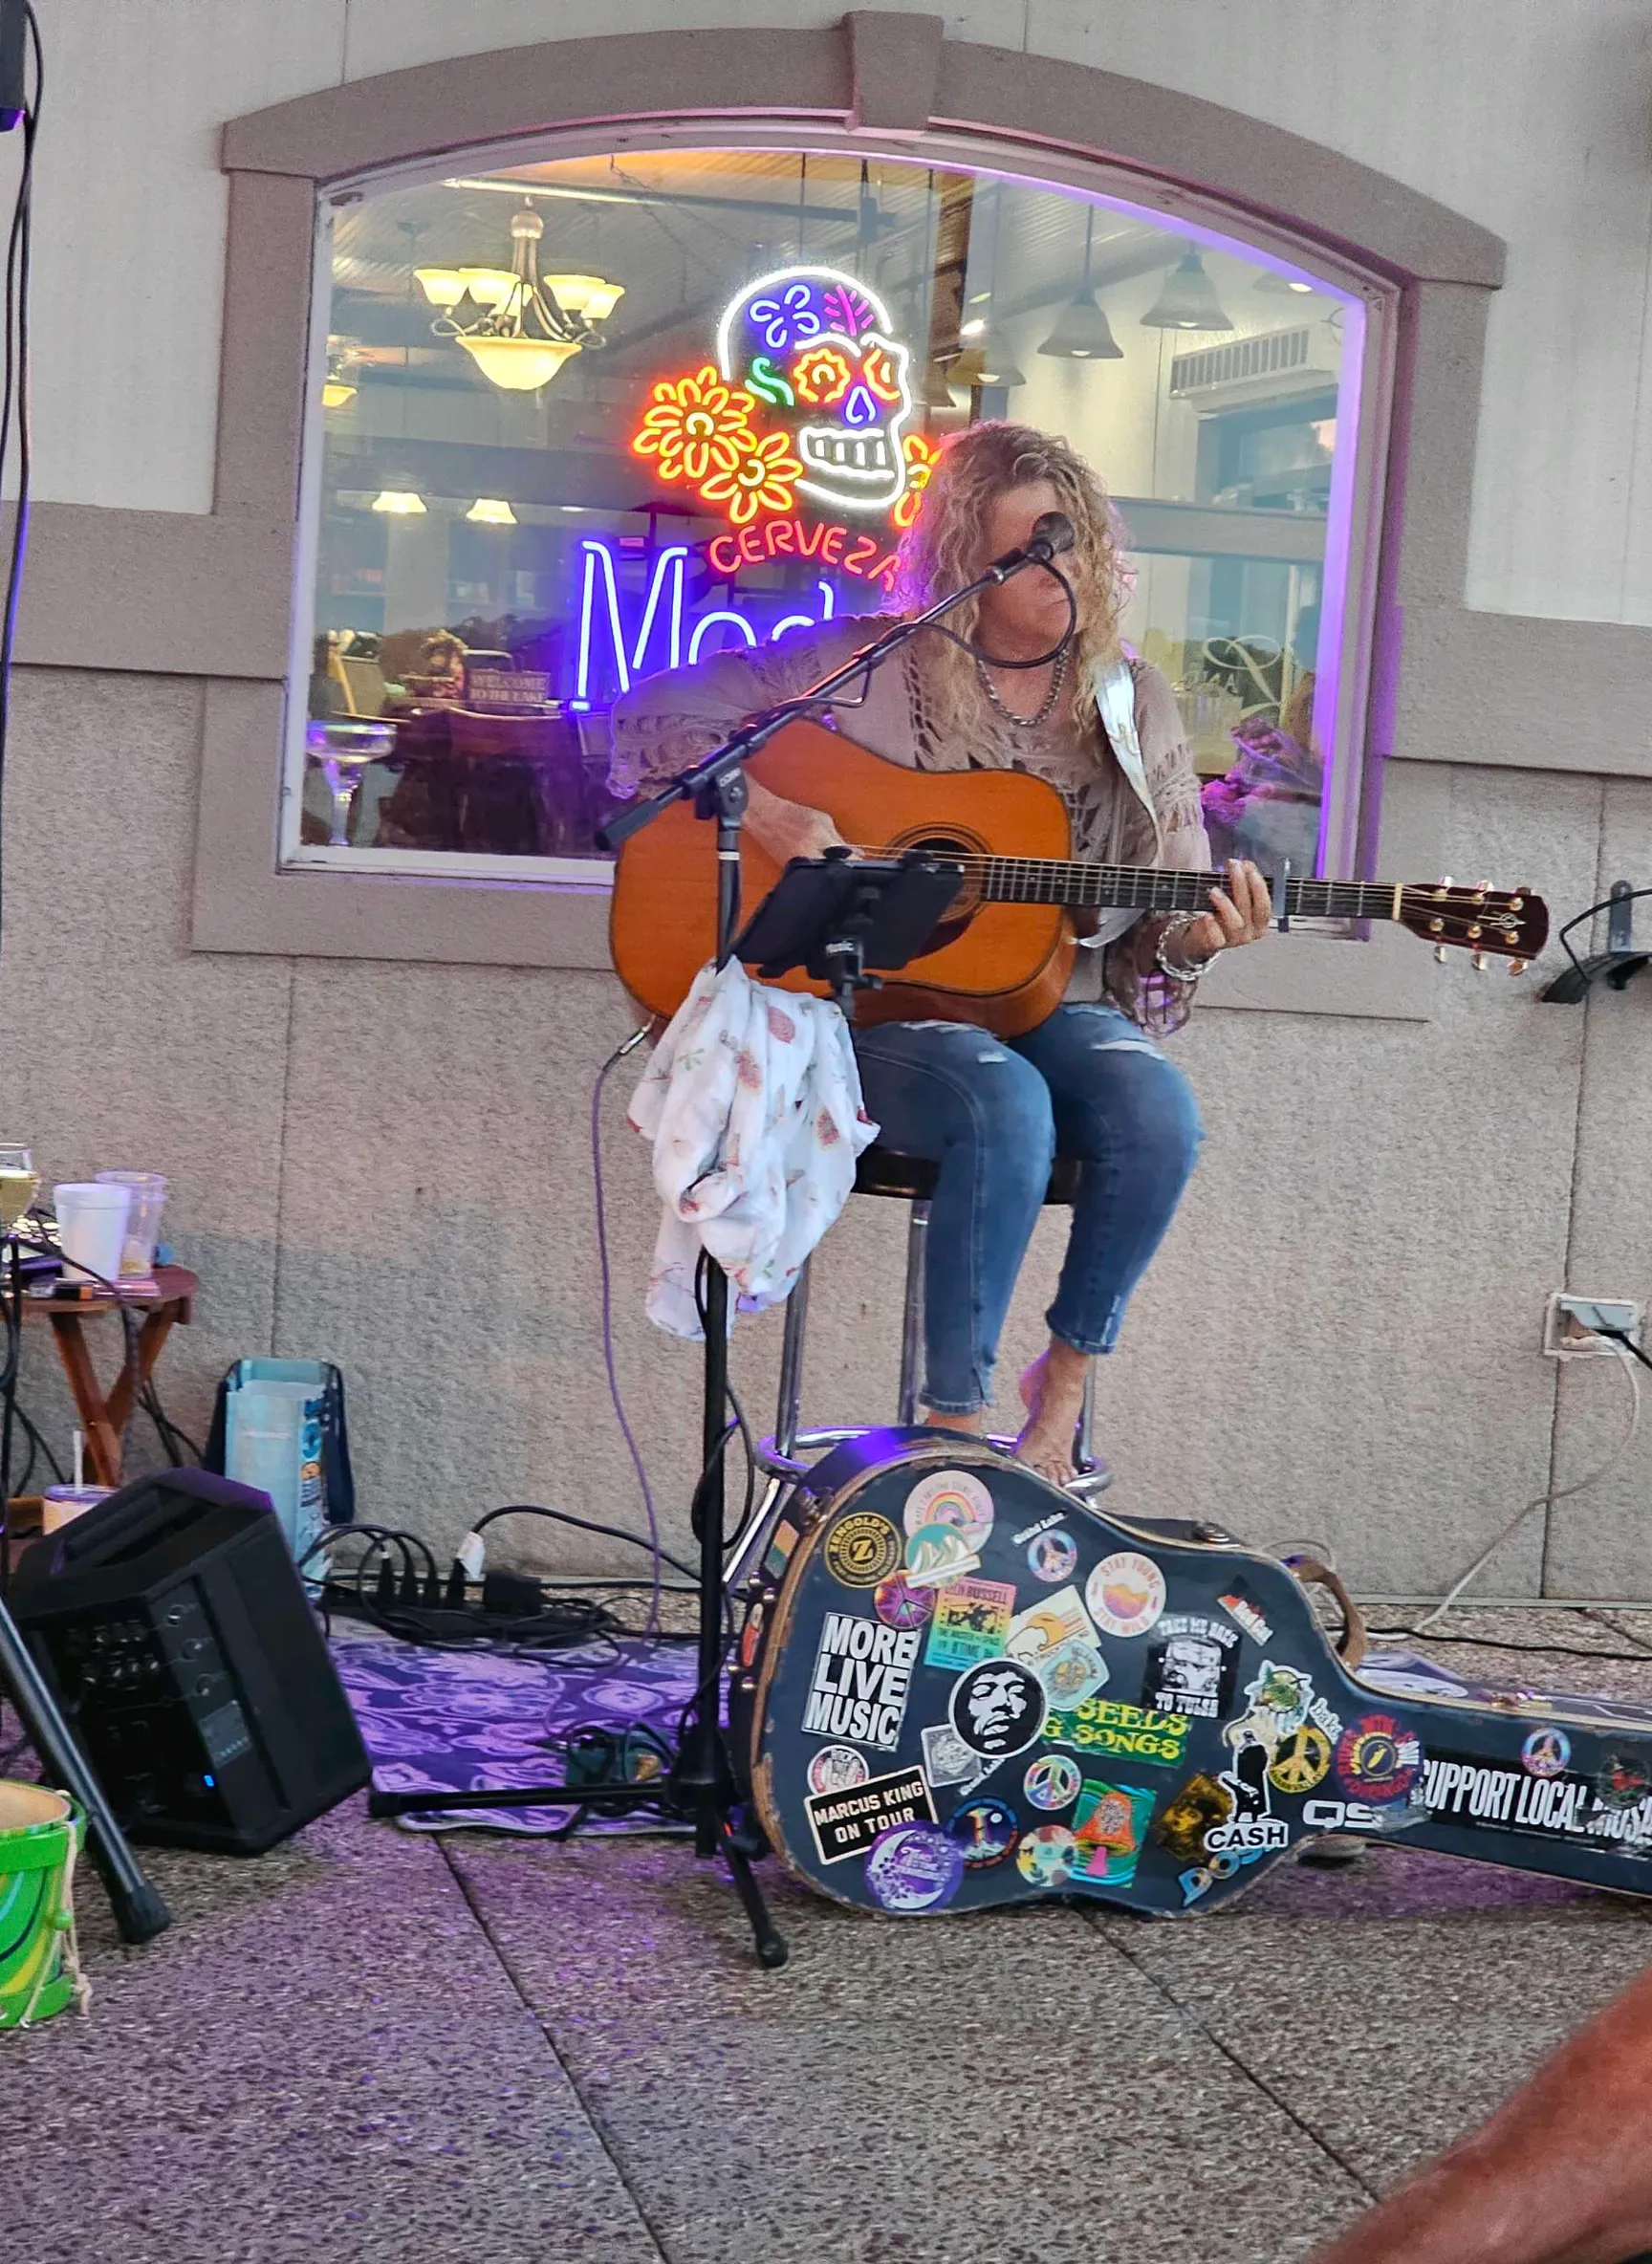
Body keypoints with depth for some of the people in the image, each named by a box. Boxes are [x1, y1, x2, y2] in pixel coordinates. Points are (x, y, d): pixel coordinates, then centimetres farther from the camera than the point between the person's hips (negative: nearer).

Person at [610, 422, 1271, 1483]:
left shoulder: (1134, 705, 9)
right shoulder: (871, 664, 0)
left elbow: (1162, 926, 11)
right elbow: (658, 712, -1)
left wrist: (1198, 935, -13)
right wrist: (768, 816, -16)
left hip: (1052, 1002, 4)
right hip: (876, 1003, -3)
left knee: (1159, 1111, -30)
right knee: (1006, 1105, -36)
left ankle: (1064, 1382, -8)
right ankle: (958, 1421, -24)